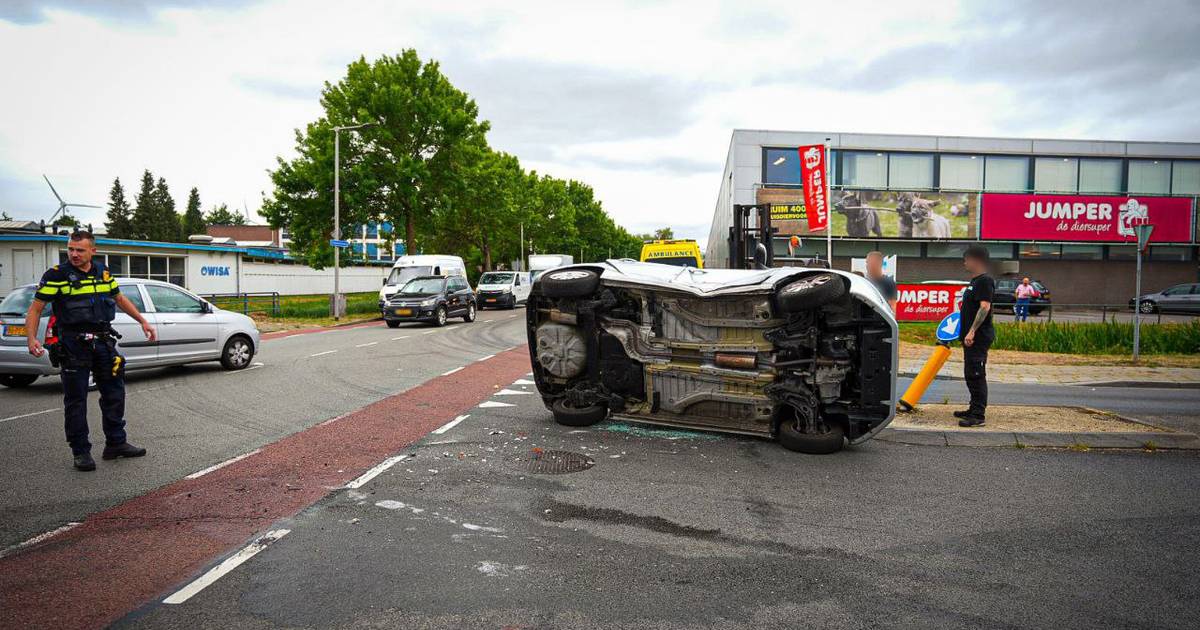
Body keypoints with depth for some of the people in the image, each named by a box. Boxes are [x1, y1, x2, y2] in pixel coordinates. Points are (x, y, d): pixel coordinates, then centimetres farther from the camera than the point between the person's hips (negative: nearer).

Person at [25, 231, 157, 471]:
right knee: (76, 400, 2)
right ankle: (81, 452, 11)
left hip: (103, 341, 5)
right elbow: (35, 308, -8)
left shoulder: (103, 272, 9)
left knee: (114, 394, 10)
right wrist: (32, 338, -21)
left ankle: (116, 443, 22)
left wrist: (143, 321, 19)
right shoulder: (57, 275, -7)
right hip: (73, 345, -5)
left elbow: (119, 299, 23)